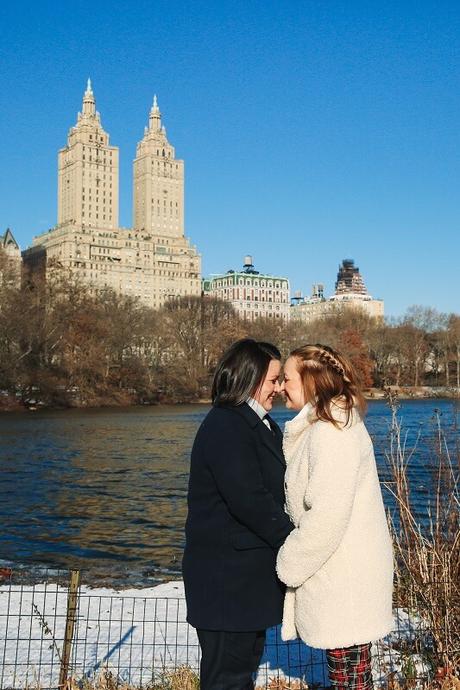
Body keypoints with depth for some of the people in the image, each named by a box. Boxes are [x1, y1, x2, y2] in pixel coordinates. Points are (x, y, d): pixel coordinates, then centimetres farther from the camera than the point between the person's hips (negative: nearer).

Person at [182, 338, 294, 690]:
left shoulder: (260, 423, 13)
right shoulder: (225, 427, -19)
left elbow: (275, 487, 12)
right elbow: (249, 501, -25)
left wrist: (292, 535, -2)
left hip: (250, 571, 10)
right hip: (227, 575, -10)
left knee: (247, 661, 22)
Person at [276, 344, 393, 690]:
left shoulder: (330, 433, -19)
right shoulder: (339, 423, 11)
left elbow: (327, 516, -24)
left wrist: (288, 565, -12)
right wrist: (292, 559, 11)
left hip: (343, 578, -9)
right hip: (341, 572, 9)